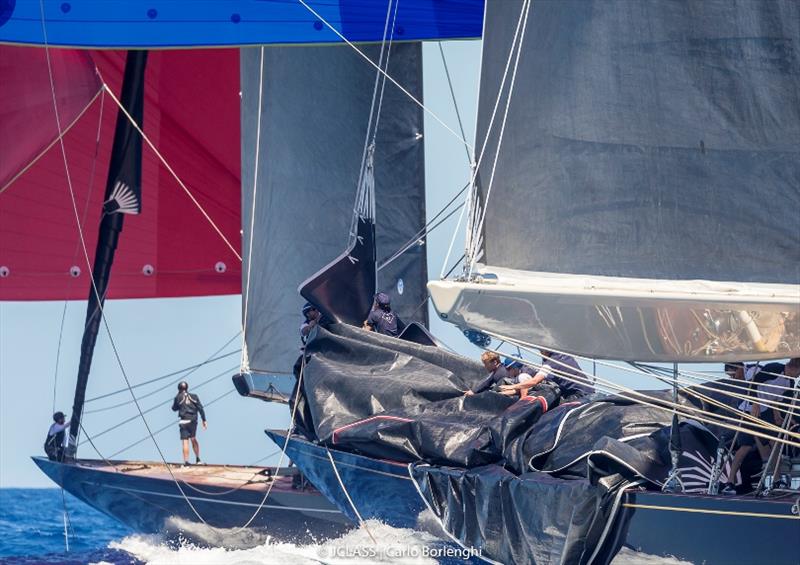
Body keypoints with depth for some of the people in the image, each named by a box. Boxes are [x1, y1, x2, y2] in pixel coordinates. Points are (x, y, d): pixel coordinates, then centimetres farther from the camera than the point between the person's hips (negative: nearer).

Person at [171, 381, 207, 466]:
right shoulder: (194, 396, 6)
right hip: (193, 421, 4)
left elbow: (174, 408, 14)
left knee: (185, 441, -5)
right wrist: (204, 420, 4)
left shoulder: (178, 397, -1)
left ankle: (186, 462, -11)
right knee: (193, 439, 21)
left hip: (184, 421, -4)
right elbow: (200, 408, 2)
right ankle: (198, 459, 24)